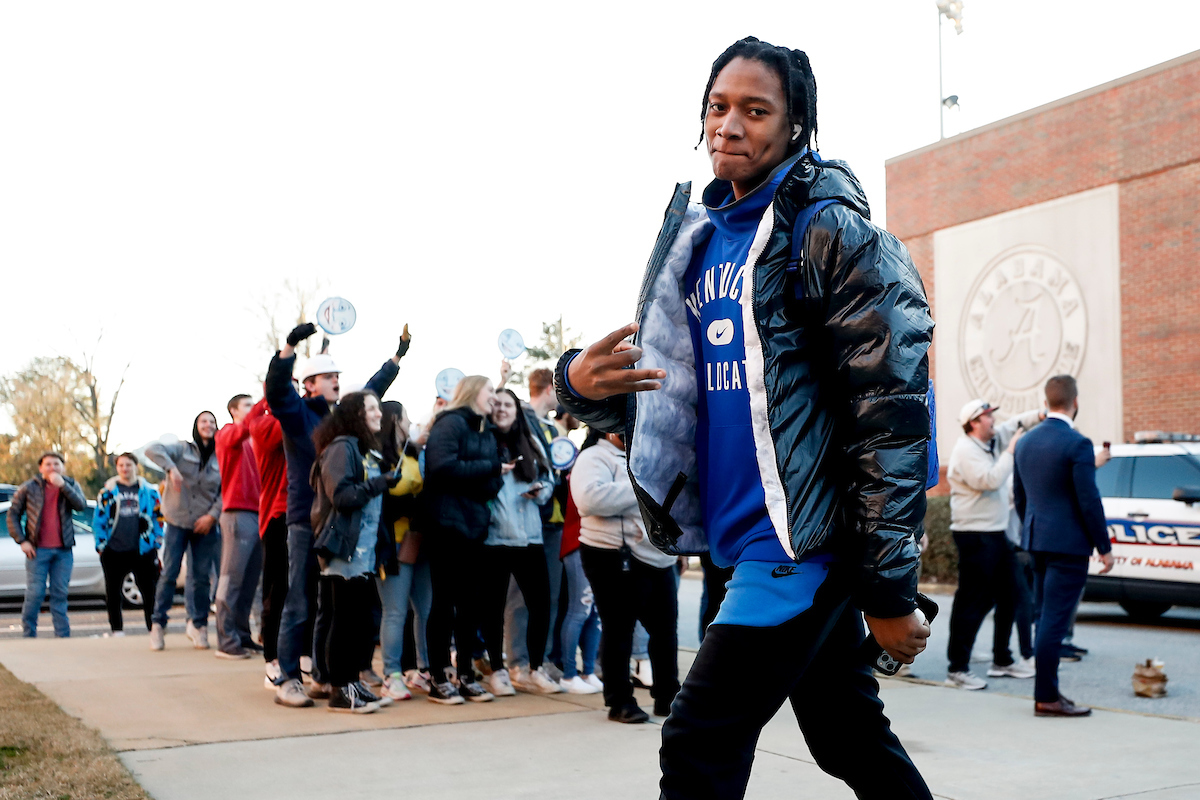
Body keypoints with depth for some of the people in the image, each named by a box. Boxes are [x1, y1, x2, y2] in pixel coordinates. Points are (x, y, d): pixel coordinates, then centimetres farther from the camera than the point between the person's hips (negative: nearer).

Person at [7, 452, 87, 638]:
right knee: (35, 594, -3)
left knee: (60, 594, 6)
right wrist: (22, 541, -2)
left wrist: (62, 485, -20)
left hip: (63, 551, 2)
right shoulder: (29, 488, 3)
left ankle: (63, 636, 11)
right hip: (38, 550, -2)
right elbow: (13, 514, 7)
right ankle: (28, 635, 8)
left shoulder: (71, 485, 7)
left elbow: (81, 506, -12)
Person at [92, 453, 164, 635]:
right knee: (113, 594, 8)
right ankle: (117, 630, 18)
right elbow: (98, 521, 9)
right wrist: (101, 546, 1)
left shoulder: (149, 491, 7)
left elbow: (159, 518, 9)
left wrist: (157, 543, 2)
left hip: (143, 551, -1)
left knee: (150, 592, -1)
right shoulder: (107, 492, 8)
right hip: (114, 552, 1)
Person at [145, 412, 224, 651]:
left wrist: (212, 515, -10)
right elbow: (152, 449, -14)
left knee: (201, 577, 1)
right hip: (177, 522, -1)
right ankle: (158, 624, 4)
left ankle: (199, 625, 12)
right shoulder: (182, 450, 2)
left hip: (204, 526, 2)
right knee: (169, 573, -5)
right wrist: (171, 468, -29)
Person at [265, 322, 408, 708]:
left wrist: (399, 354, 33)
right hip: (306, 521, -7)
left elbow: (373, 390, 30)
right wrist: (291, 344, -33)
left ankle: (324, 678, 20)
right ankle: (288, 680, 2)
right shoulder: (297, 412, -2)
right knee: (299, 604, -4)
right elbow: (275, 388, -21)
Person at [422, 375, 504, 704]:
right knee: (445, 601, -2)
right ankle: (439, 680, 6)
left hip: (475, 526, 8)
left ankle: (466, 676, 18)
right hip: (448, 525, -8)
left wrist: (498, 475, -6)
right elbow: (443, 468, -22)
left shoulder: (486, 431, 18)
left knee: (470, 602, 10)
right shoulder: (450, 424, -8)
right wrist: (491, 467, -16)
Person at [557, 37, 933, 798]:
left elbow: (892, 415, -14)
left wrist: (890, 592, -14)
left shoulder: (831, 235, -11)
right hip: (751, 537, 7)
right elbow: (666, 395, 14)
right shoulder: (698, 238, 11)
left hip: (812, 538, -7)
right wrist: (582, 381, -10)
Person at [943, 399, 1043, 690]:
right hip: (974, 536, -10)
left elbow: (1015, 424, 23)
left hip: (996, 534, 10)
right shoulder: (965, 451, -15)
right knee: (972, 602, -8)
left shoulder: (992, 440, 12)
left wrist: (1040, 416, 4)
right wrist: (1011, 451, -16)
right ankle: (957, 669, -4)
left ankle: (1002, 661, 27)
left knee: (1008, 597, 16)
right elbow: (990, 480, -25)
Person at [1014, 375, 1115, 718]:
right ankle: (1046, 697, -1)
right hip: (1068, 544, -8)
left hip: (1037, 541, 8)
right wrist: (1105, 547, -7)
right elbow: (1088, 501, -15)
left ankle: (1047, 691, 18)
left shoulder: (1026, 442, 9)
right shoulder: (1077, 444, -14)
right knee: (1054, 620, -5)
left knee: (1046, 617, 14)